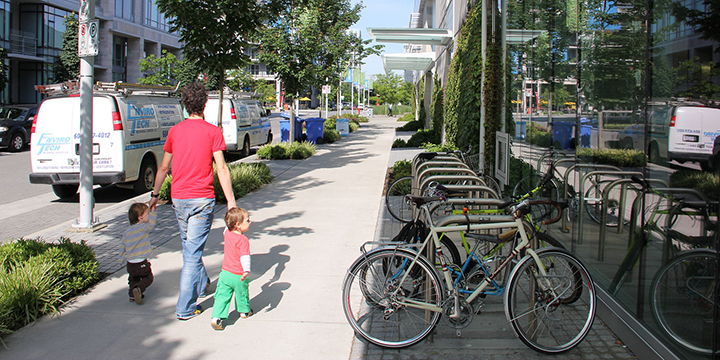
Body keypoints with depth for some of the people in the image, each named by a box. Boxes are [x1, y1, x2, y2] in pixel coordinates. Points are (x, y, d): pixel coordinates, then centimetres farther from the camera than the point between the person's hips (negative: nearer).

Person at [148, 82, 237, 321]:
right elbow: (221, 169, -12)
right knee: (193, 252, -1)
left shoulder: (174, 131, 6)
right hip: (202, 198, -4)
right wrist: (231, 201, -10)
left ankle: (201, 283, 42)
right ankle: (185, 308, 1)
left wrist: (155, 194, 24)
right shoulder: (212, 132, -7)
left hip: (178, 199, 4)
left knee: (189, 245, 23)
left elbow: (164, 168, 12)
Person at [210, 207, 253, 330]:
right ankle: (244, 311, 40)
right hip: (238, 276, -5)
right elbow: (245, 257, -32)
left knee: (222, 296, 5)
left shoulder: (227, 233, -1)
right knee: (242, 294, 19)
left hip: (225, 273, 5)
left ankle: (216, 317, -6)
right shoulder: (243, 240, -22)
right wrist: (246, 271, -40)